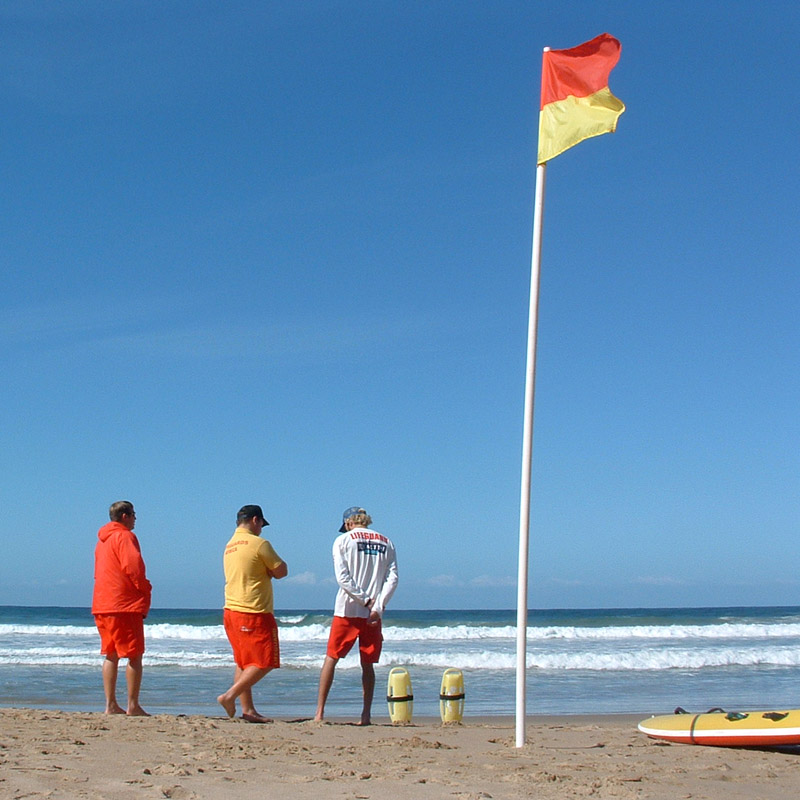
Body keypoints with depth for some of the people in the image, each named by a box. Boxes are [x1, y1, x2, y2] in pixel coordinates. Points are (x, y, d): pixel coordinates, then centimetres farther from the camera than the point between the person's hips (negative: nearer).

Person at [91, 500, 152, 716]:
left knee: (111, 655, 11)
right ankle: (133, 706, -5)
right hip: (125, 604, -9)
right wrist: (145, 590, -4)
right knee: (134, 656, -4)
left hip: (102, 605, 9)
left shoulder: (102, 540, 20)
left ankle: (111, 705, 9)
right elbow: (133, 567, -18)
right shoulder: (125, 537, -8)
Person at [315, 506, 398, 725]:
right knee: (367, 664, 10)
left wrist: (366, 600, -9)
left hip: (347, 610, -2)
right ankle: (366, 714, 5)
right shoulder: (386, 543, 9)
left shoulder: (343, 540, 1)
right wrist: (378, 606, -8)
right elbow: (392, 578, -1)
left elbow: (342, 578, -10)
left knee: (331, 658, 7)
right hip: (373, 614, 3)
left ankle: (319, 712, 5)